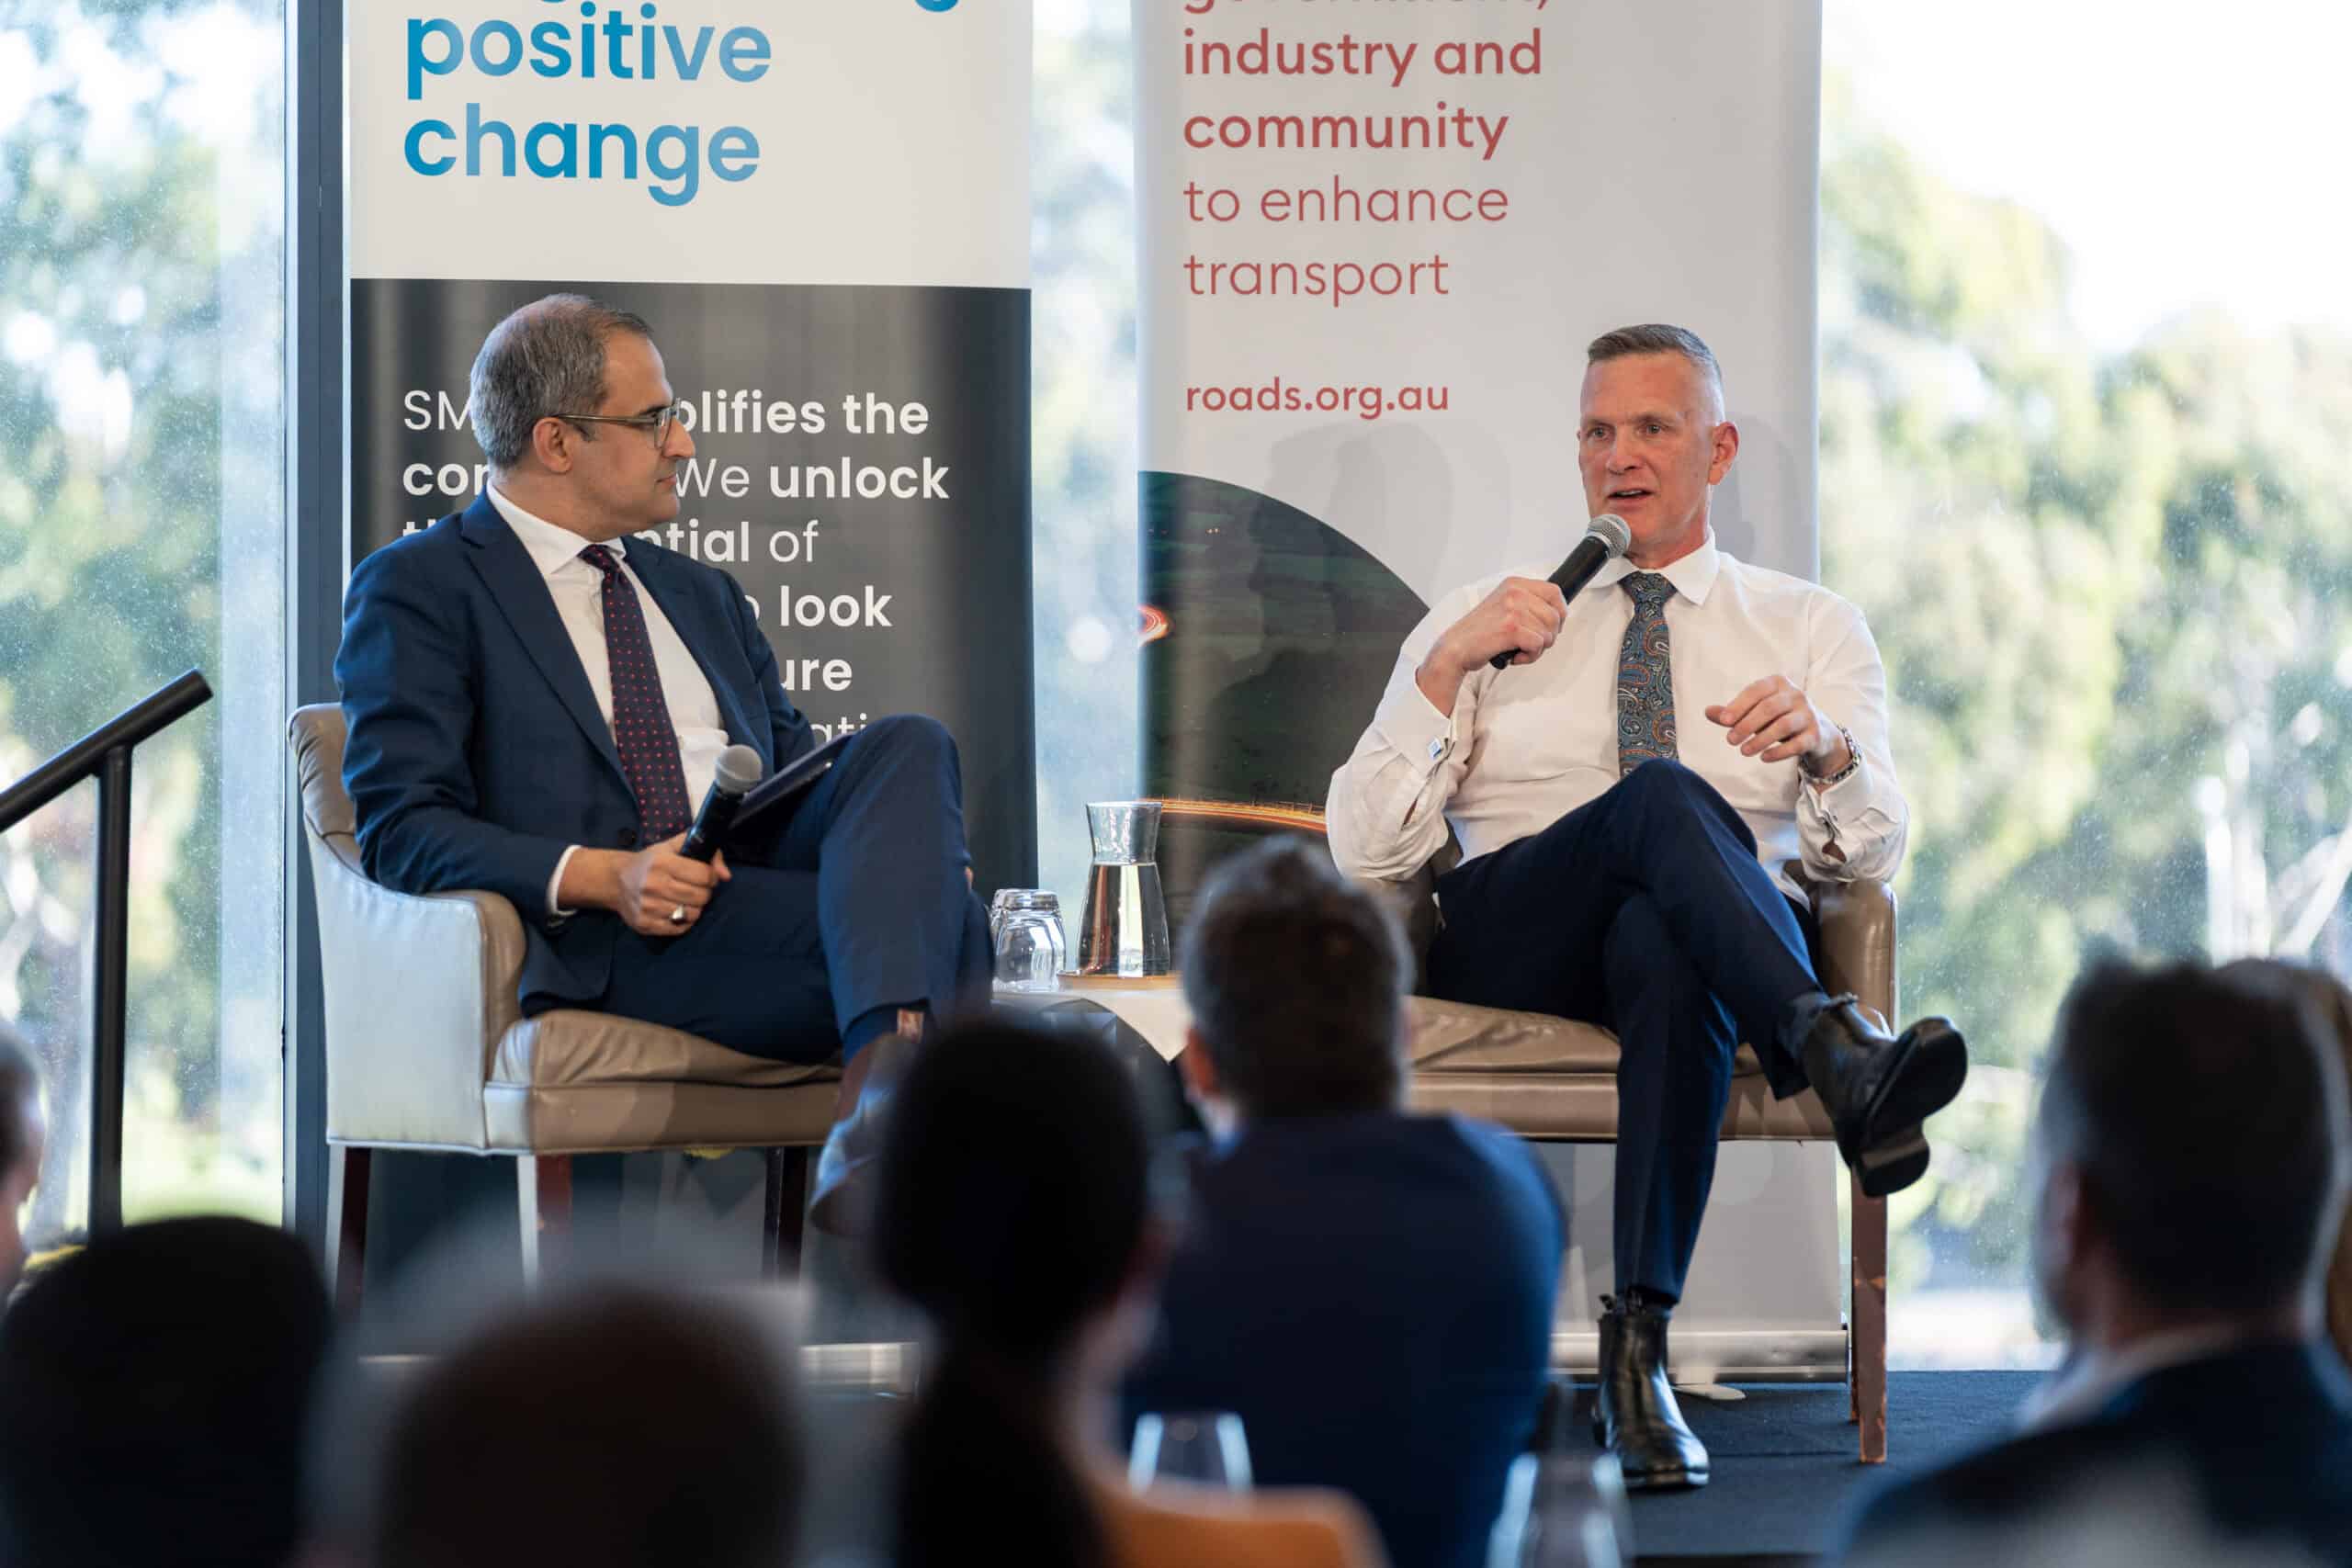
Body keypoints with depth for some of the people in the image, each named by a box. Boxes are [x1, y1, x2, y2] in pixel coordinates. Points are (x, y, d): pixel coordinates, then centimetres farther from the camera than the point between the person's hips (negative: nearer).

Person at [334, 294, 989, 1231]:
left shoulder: (701, 595, 29)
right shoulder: (417, 590, 6)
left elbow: (793, 770, 27)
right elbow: (401, 830, -4)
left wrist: (918, 844, 1)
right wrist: (601, 876, -20)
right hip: (607, 944, -6)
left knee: (907, 746, -26)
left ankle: (885, 1075, -47)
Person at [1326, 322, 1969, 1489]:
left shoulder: (1810, 628, 20)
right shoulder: (1480, 621, 21)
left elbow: (1868, 853, 5)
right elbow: (1364, 852, 10)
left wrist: (1823, 747, -17)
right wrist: (1448, 667, -3)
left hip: (1694, 939, 0)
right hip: (1508, 943, 0)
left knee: (1669, 956, -41)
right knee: (1661, 792, -34)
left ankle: (1641, 1340, -44)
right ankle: (1833, 1050, -56)